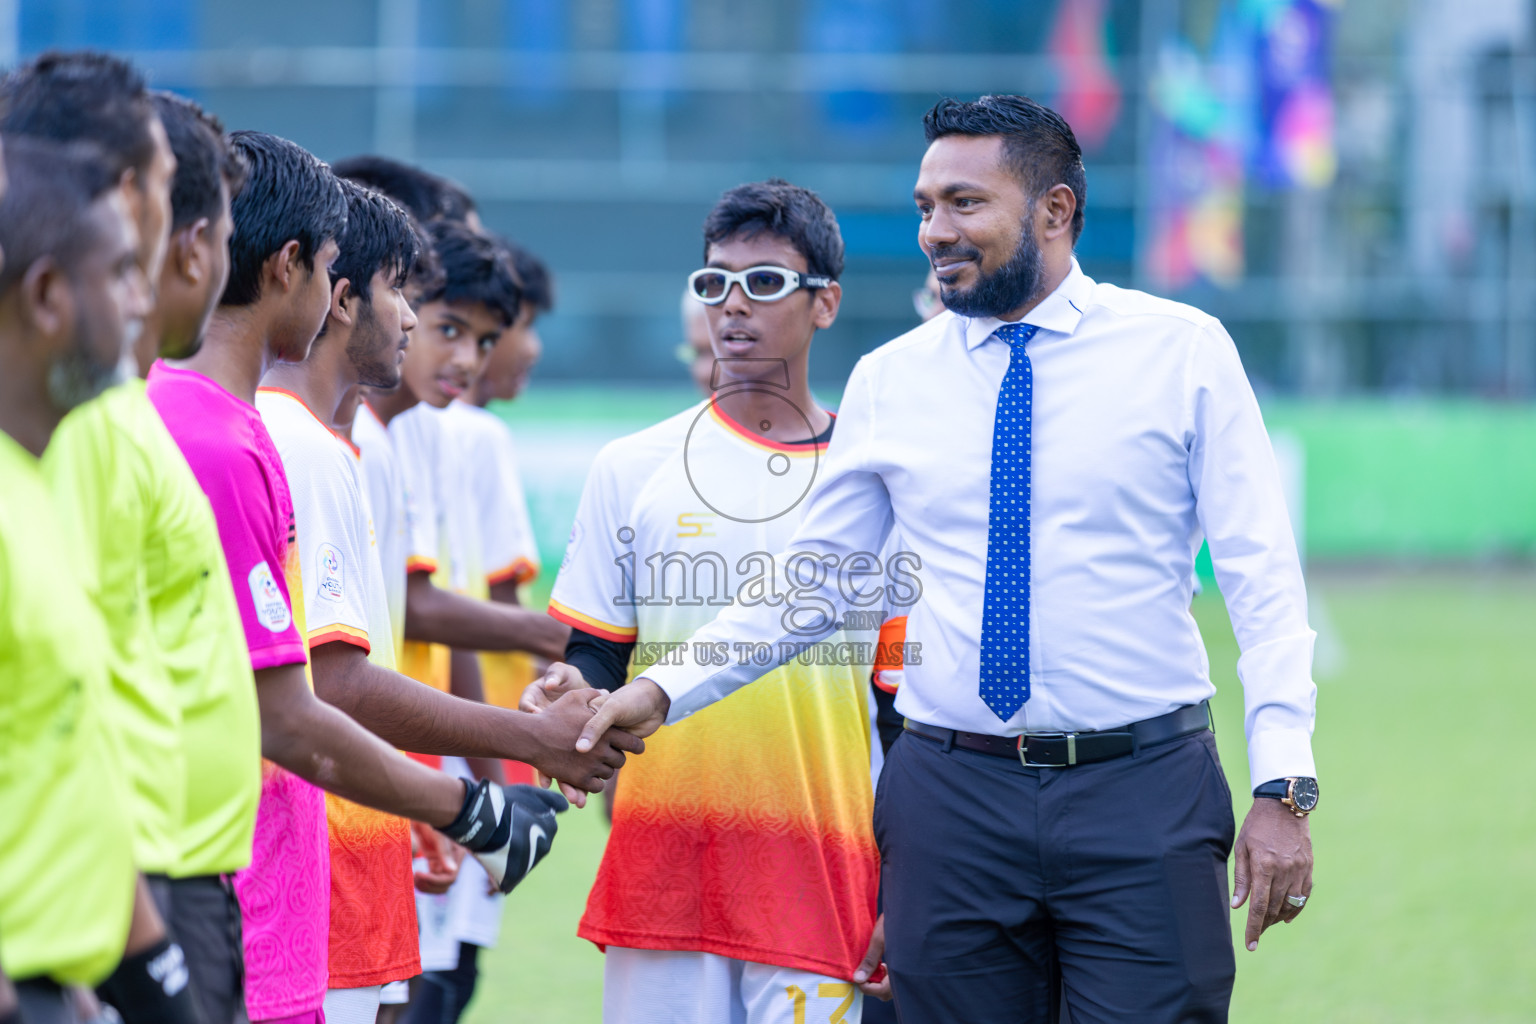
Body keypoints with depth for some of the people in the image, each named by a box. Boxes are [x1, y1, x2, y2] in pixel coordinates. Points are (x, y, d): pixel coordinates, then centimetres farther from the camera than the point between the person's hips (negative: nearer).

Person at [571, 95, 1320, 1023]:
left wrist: (1283, 788, -10)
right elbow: (812, 583, 13)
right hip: (952, 797, 2)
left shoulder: (1184, 353, 2)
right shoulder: (888, 382, 9)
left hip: (1143, 800, -2)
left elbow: (1262, 578, -1)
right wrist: (663, 690, 0)